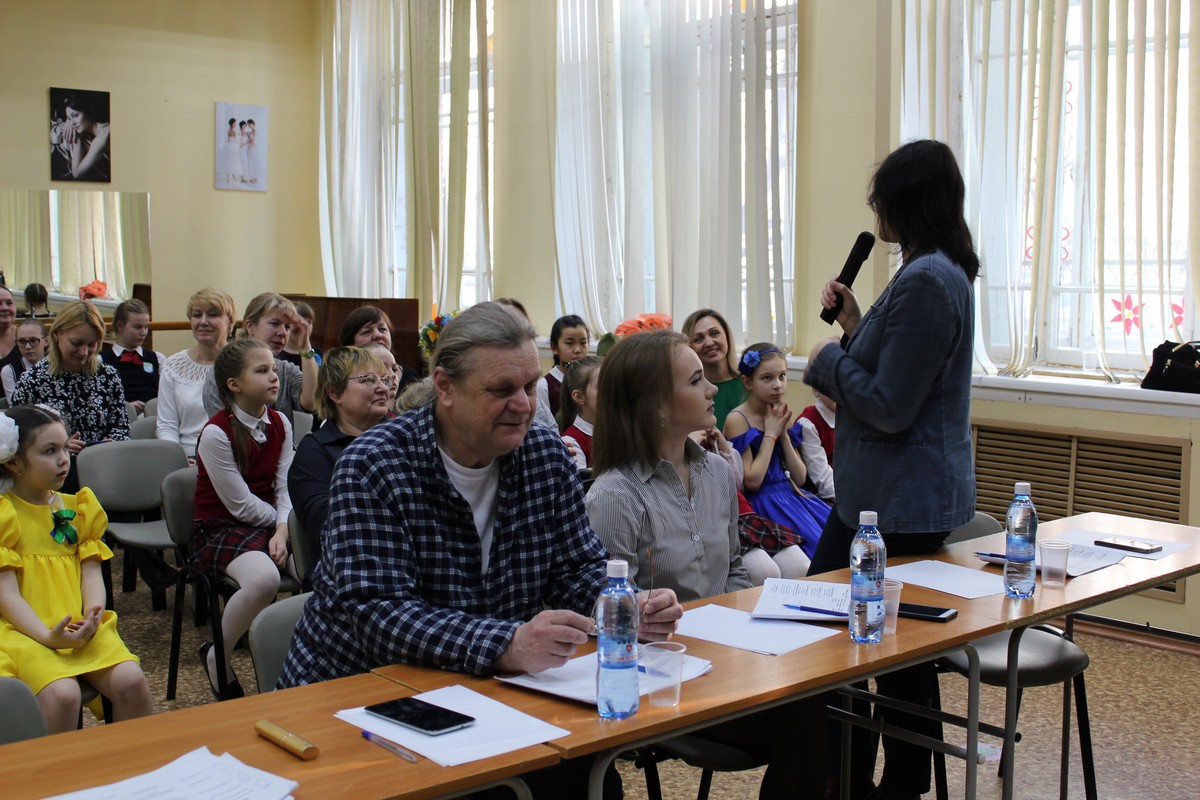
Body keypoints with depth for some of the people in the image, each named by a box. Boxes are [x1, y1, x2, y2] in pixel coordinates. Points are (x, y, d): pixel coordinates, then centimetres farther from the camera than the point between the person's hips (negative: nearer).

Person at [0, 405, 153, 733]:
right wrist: (48, 636, -22)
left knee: (131, 681, -21)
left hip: (82, 628, 4)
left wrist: (93, 614, -13)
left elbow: (92, 573, 9)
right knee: (62, 694, -31)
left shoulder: (77, 507, 16)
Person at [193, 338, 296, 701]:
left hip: (273, 525, 6)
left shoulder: (280, 424, 5)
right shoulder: (216, 433, -14)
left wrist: (284, 529, -13)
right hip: (221, 530, -6)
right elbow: (241, 505, -12)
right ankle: (217, 657, -9)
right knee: (264, 579, -36)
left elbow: (286, 488, 3)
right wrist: (279, 520, -1)